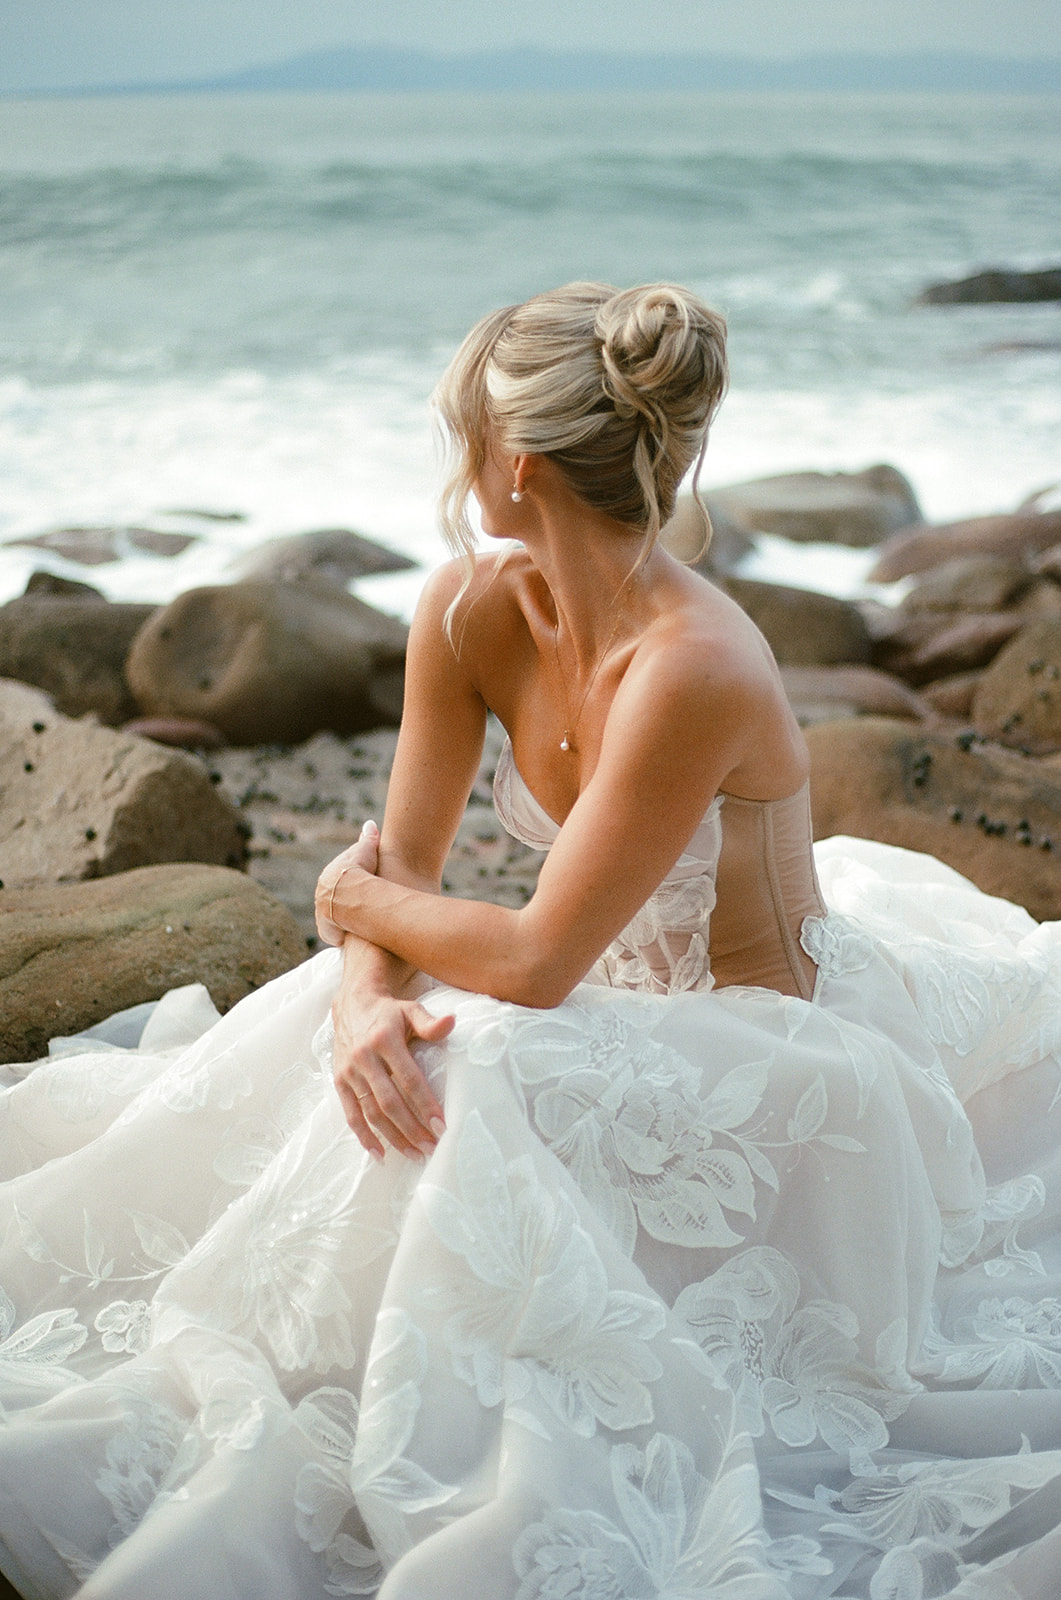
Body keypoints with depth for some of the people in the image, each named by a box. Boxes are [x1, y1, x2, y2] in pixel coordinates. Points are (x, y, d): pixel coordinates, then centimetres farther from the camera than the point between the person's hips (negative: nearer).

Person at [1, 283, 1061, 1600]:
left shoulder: (691, 670, -32)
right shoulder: (471, 612, -8)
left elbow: (531, 966, -29)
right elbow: (399, 868, -5)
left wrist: (351, 902, -12)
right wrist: (365, 997, -27)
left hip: (772, 1054, -7)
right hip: (626, 1008, 8)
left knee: (470, 1082, -28)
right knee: (389, 1049, -11)